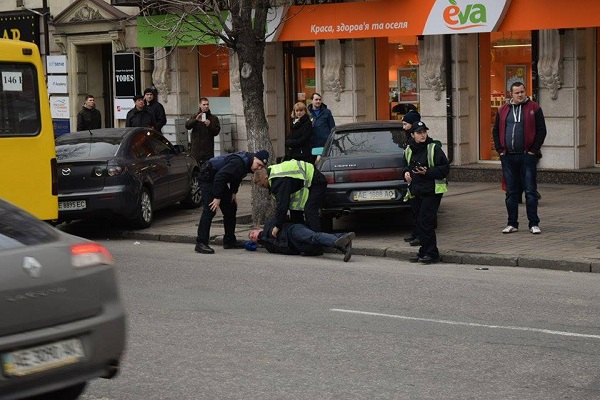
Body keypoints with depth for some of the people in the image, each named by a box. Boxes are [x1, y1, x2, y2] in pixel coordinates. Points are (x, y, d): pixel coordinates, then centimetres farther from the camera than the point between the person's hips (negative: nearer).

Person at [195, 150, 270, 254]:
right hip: (207, 178, -10)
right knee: (210, 210, -20)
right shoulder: (239, 162, -30)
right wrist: (217, 198, -31)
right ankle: (201, 243, -21)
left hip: (218, 181, 10)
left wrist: (233, 193, 8)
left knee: (230, 208, 10)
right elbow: (220, 177, -34)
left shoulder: (247, 163, 1)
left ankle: (229, 241, 17)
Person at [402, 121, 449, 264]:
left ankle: (431, 253, -5)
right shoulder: (409, 150, 10)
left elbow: (445, 168, -10)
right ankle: (424, 251, 19)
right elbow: (406, 165, 27)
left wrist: (427, 172, -19)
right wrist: (406, 172, 4)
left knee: (425, 221, -11)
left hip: (432, 191, -7)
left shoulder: (434, 149, -8)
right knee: (420, 223, 10)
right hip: (417, 192, 7)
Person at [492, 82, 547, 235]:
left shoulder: (534, 108, 1)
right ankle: (512, 223, 14)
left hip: (527, 156, -3)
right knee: (511, 192, 7)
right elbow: (496, 131, 15)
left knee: (530, 191, -2)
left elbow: (541, 131, -1)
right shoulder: (503, 110, 11)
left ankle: (534, 224, 2)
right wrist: (500, 150, 4)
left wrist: (533, 150, -7)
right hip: (508, 157, 3)